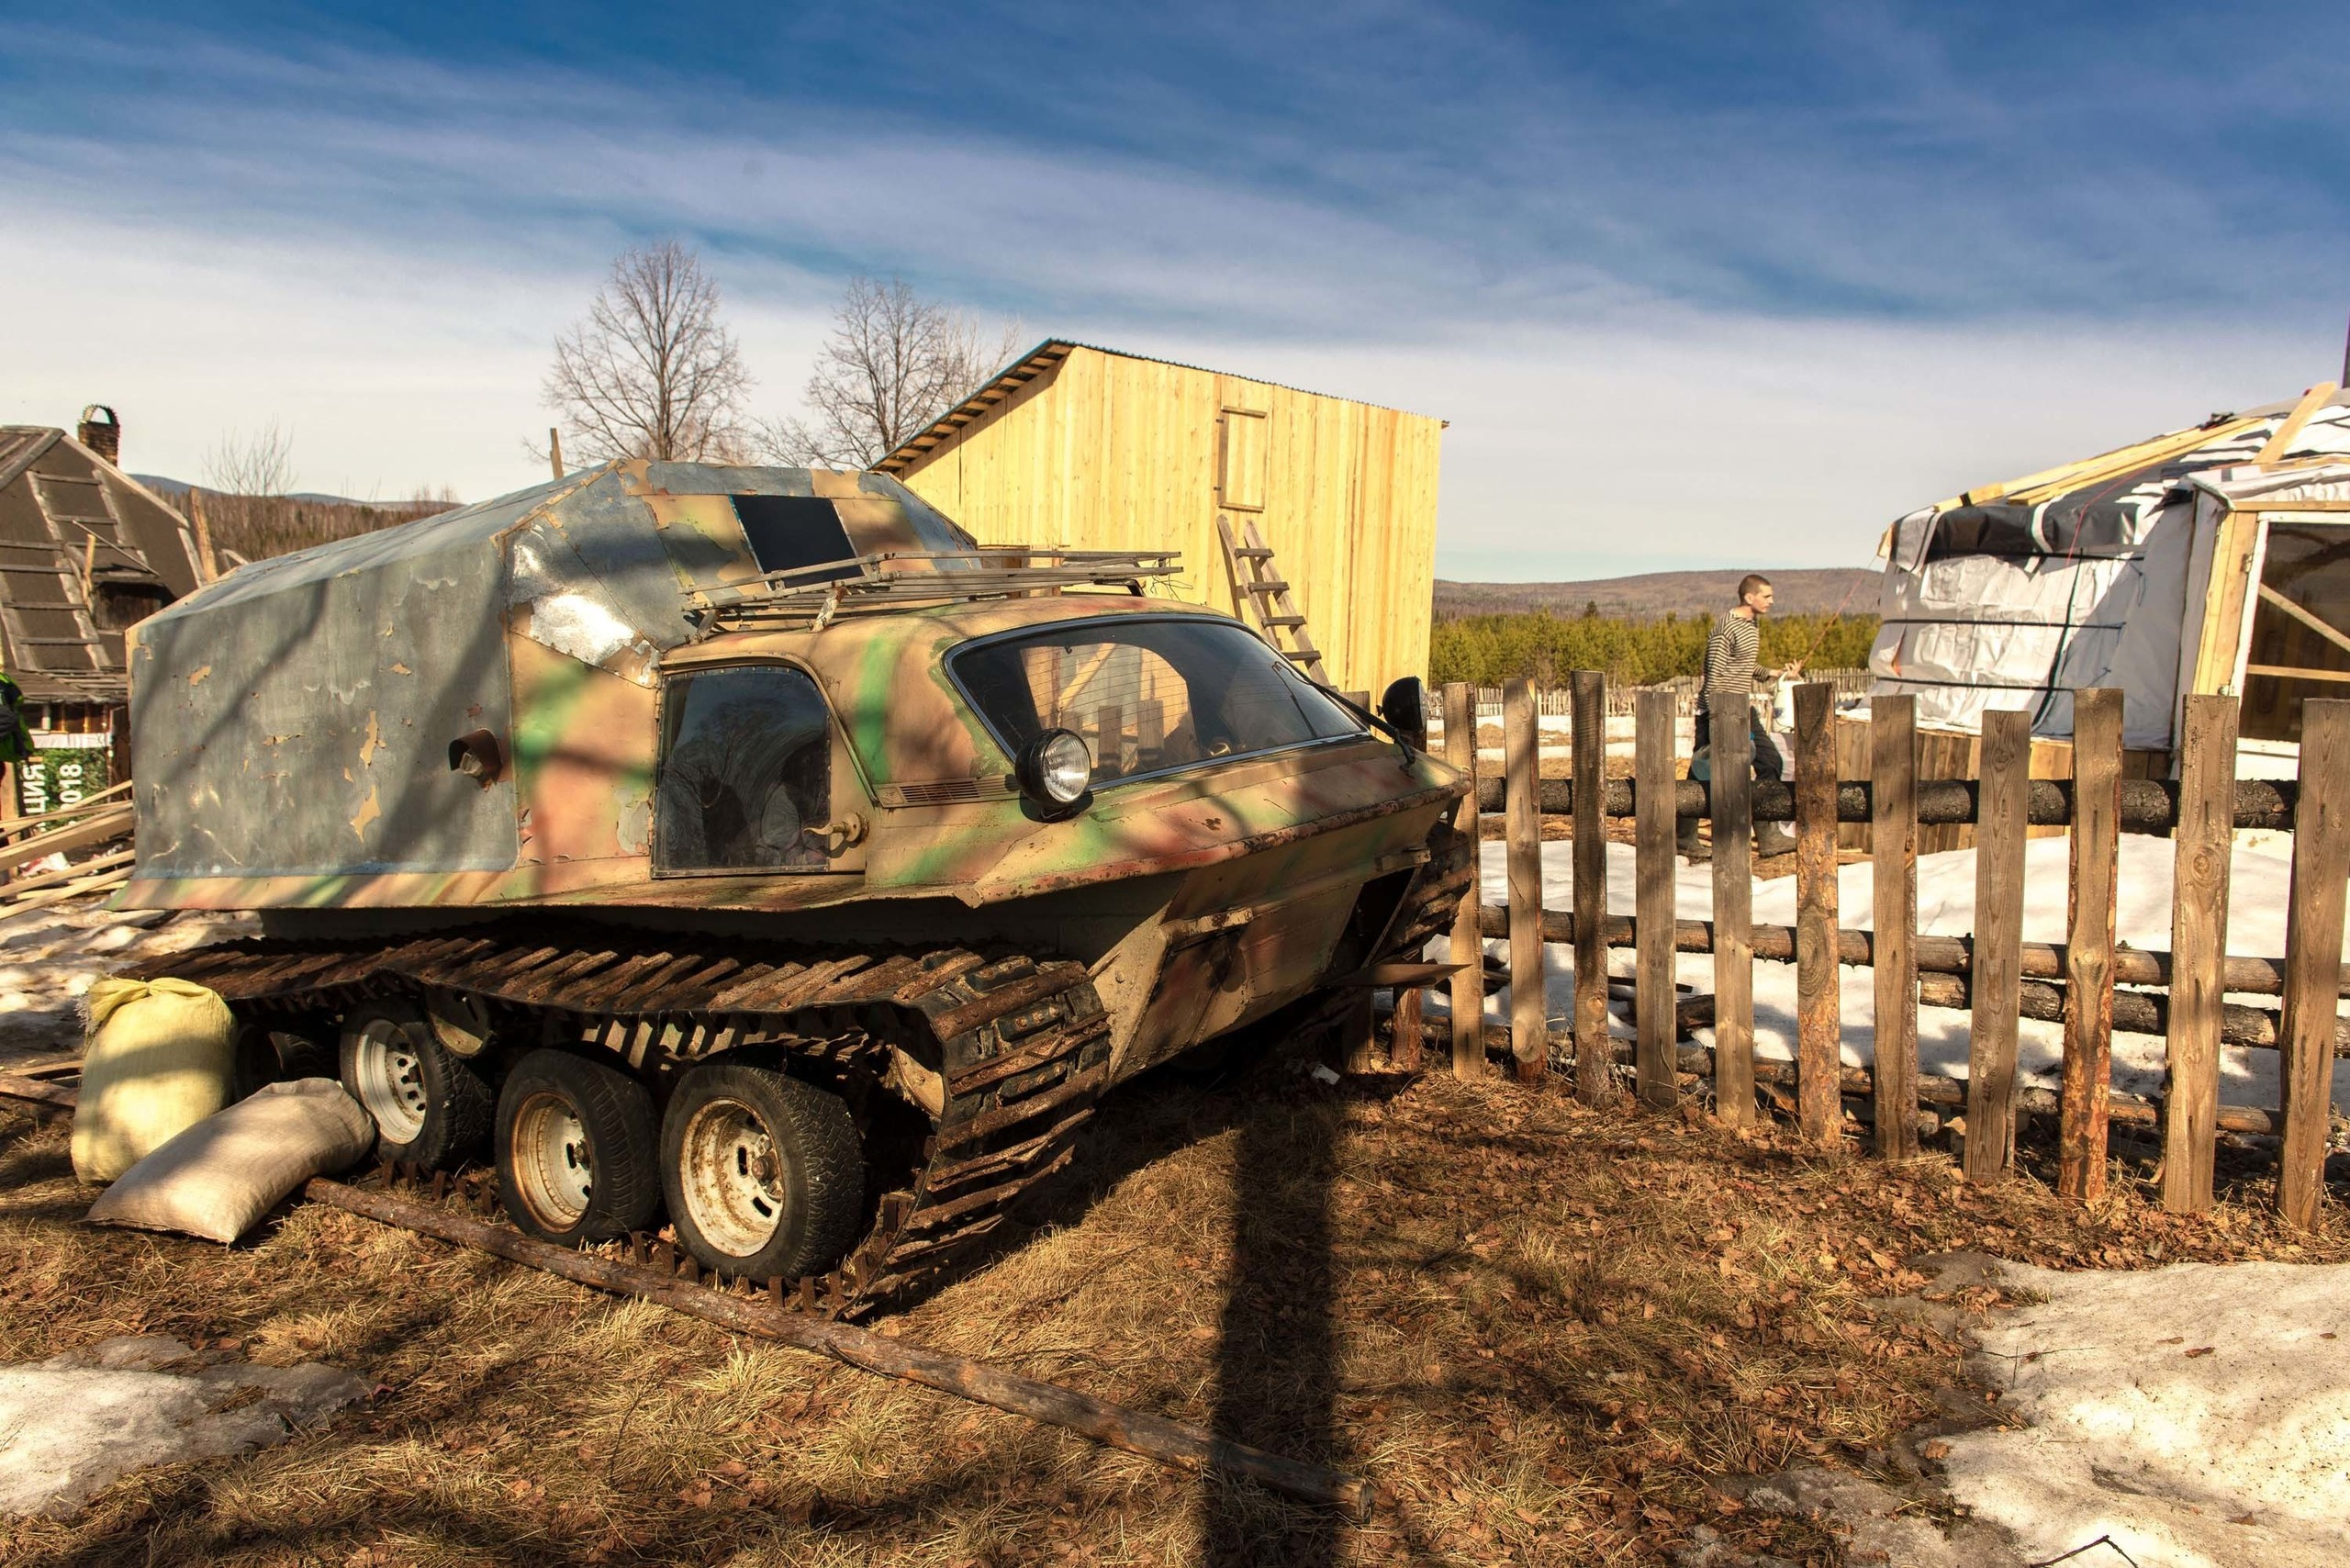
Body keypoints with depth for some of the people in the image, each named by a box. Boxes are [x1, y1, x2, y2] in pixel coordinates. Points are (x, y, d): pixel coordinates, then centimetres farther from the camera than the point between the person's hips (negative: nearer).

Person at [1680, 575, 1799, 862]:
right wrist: (1716, 720, -21)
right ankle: (1684, 838, 10)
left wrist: (1774, 673, 13)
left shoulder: (1754, 625, 13)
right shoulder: (1726, 628, -16)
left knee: (1771, 763, 6)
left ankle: (1768, 837, 11)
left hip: (1744, 710, 9)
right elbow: (1714, 676, -19)